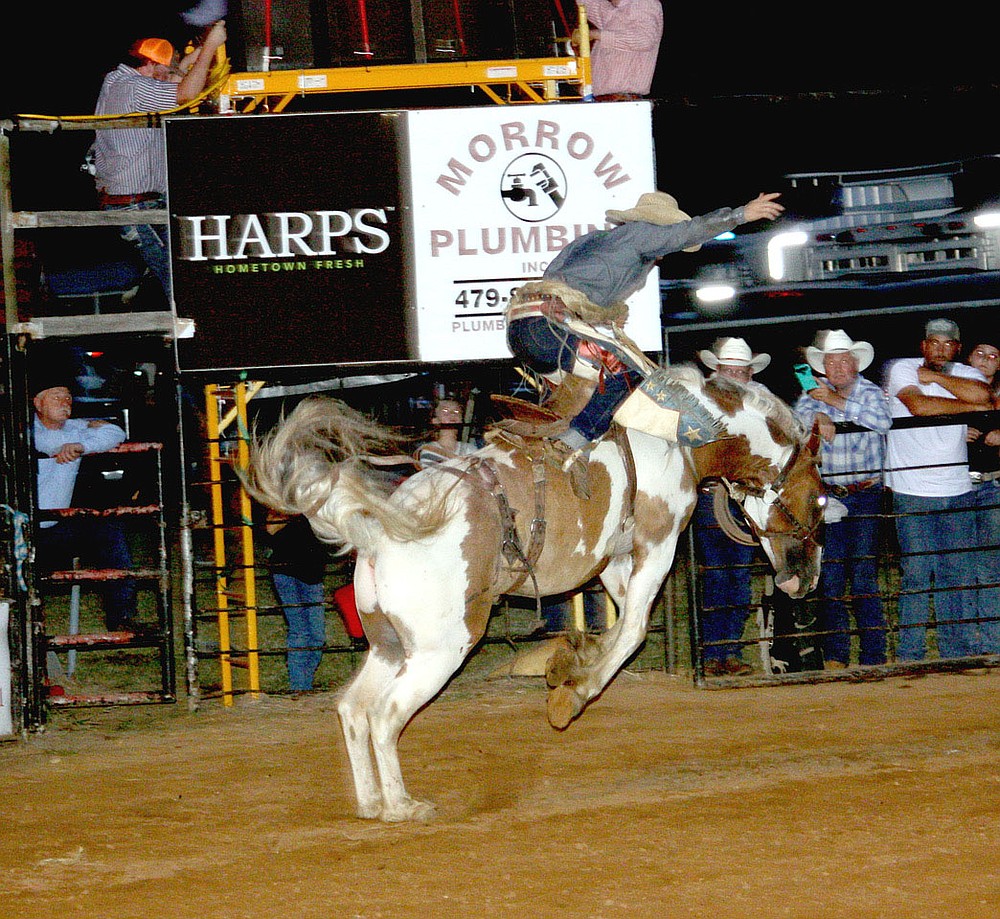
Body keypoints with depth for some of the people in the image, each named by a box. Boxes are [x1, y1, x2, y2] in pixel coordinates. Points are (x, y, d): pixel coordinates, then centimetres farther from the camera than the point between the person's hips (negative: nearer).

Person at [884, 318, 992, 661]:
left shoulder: (967, 374, 8)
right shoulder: (903, 370, -2)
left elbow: (980, 395, -16)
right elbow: (919, 405, -21)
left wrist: (933, 376, -11)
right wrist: (972, 406, -10)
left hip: (956, 490, 4)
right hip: (913, 492, -4)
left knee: (957, 574, 6)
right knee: (917, 574, -5)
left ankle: (958, 652, 14)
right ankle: (909, 656, 2)